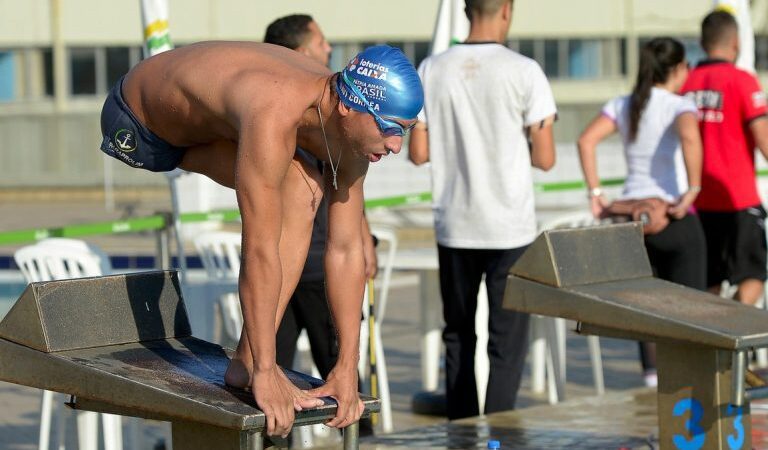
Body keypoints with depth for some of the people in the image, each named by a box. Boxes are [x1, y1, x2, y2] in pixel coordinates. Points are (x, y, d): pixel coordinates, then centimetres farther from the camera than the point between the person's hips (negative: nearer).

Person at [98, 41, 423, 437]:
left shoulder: (349, 129, -19)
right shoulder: (273, 118, -43)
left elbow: (346, 249, -13)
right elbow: (260, 253, -41)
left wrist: (348, 368, -14)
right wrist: (265, 373, -37)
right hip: (134, 122, -7)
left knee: (302, 194, -16)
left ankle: (246, 360, -13)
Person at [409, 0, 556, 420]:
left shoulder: (432, 70, 0)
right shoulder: (523, 71, -9)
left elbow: (418, 153, 4)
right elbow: (545, 158, -8)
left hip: (454, 227, 3)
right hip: (510, 228, -3)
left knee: (458, 335, 15)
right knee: (507, 340, 2)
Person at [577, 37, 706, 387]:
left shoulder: (623, 105, 8)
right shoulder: (679, 106, -7)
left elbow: (586, 140, -5)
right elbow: (690, 139, -29)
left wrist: (595, 193, -4)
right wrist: (692, 191, -25)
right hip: (675, 217, -5)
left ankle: (652, 377, 12)